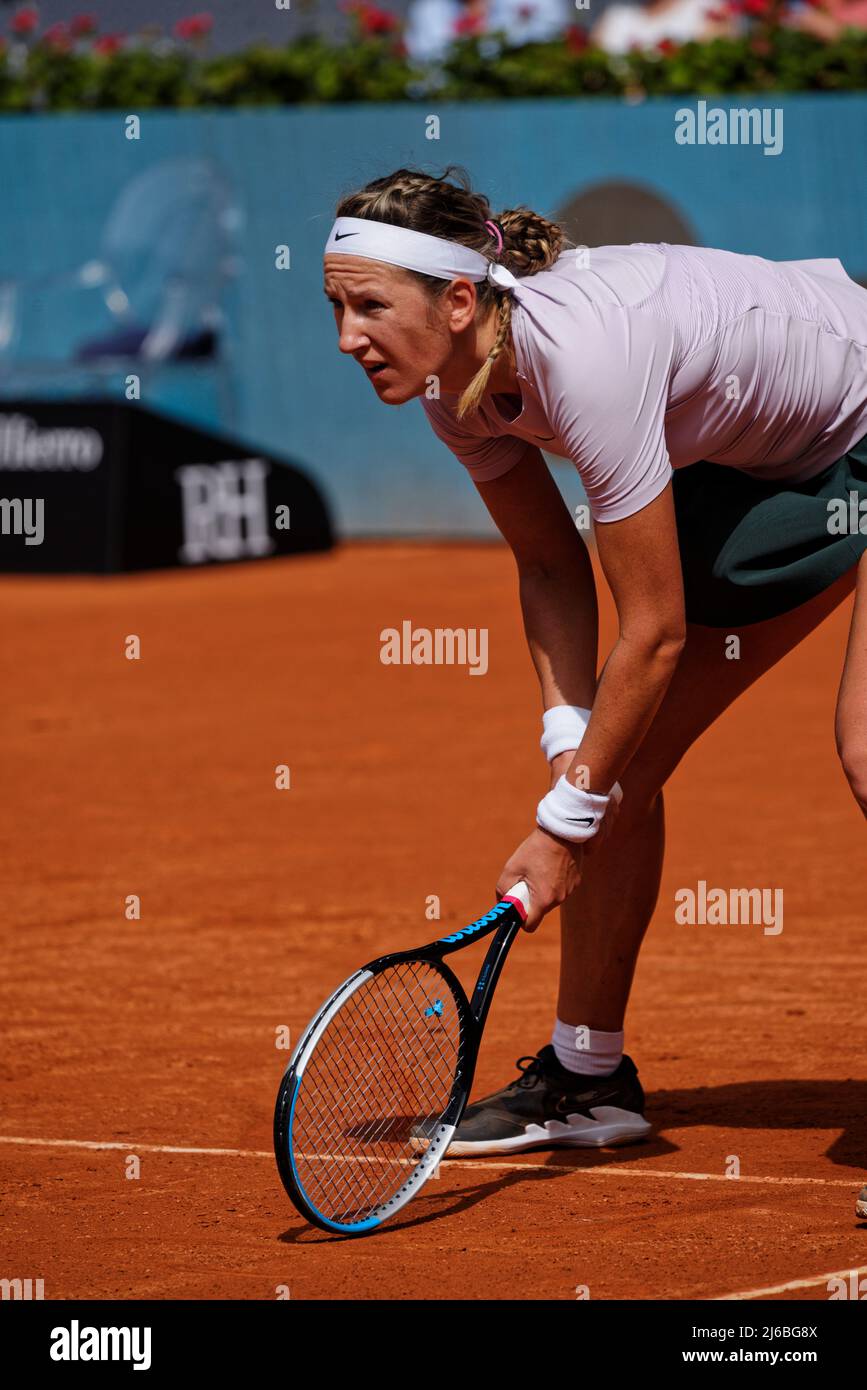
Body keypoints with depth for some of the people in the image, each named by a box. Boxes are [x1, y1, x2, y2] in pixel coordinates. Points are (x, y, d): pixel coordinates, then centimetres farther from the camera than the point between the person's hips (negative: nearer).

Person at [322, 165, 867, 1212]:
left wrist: (568, 821, -22)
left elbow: (655, 632, -30)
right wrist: (569, 745, -12)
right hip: (765, 471, 9)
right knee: (619, 754, 6)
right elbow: (552, 567, 3)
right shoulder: (454, 382, -12)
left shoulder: (583, 351, -37)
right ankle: (588, 1071, 19)